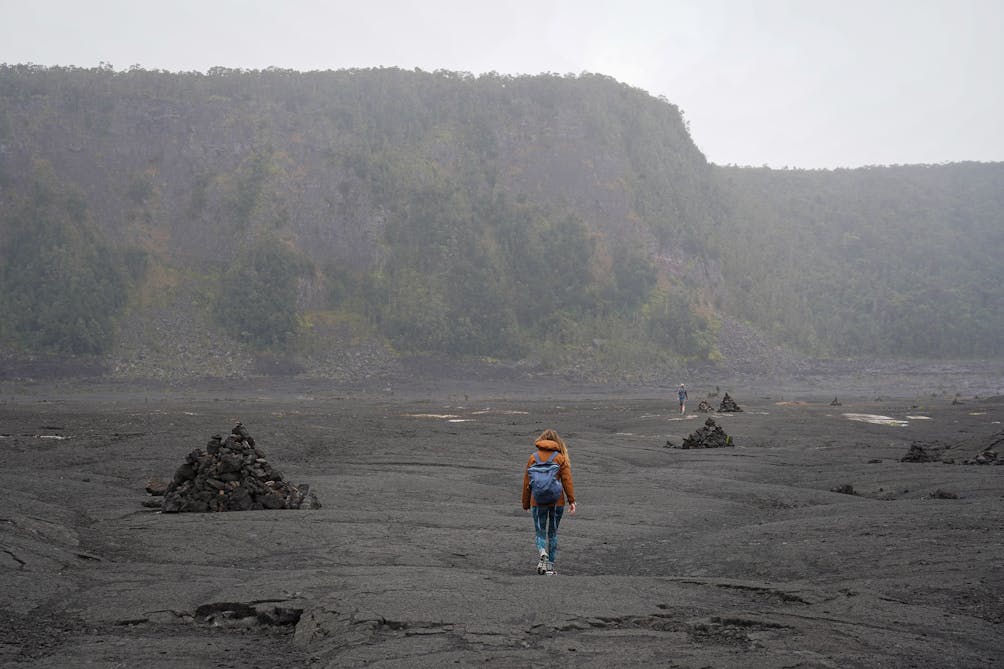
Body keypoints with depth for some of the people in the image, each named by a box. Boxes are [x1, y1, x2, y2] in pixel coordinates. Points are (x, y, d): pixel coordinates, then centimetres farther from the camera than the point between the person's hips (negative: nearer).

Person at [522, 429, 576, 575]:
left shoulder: (533, 457, 1)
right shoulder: (560, 458, 1)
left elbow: (527, 482, 3)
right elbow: (567, 480, -6)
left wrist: (526, 504, 10)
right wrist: (571, 500, -4)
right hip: (557, 501, 1)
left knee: (540, 531, 7)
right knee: (553, 533, 13)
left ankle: (542, 553, -22)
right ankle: (550, 566, 12)